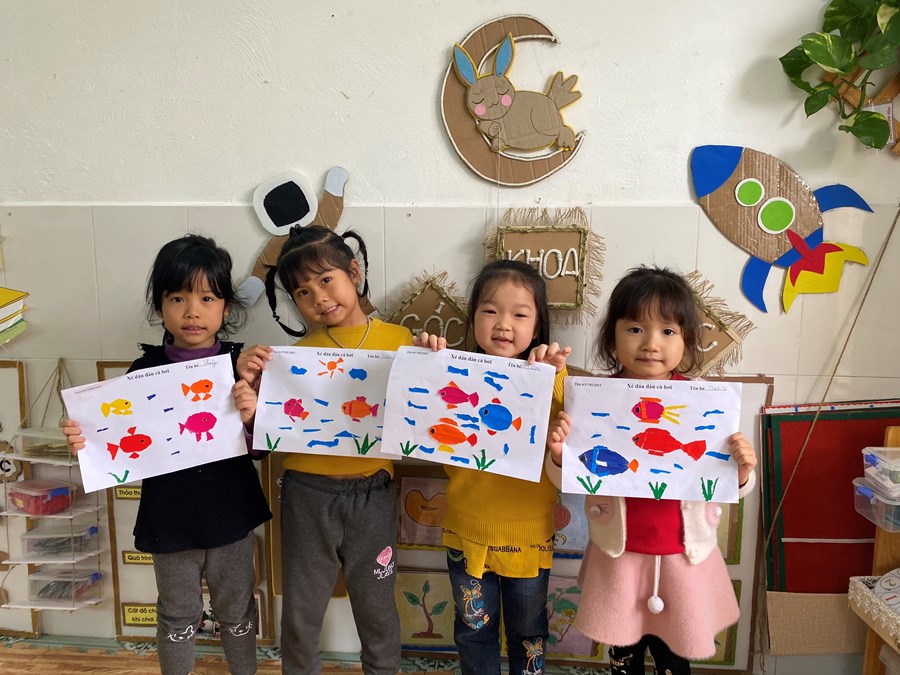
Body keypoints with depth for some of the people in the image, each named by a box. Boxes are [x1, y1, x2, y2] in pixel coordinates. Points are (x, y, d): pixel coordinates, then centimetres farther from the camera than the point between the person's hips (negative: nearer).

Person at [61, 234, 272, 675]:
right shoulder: (144, 372, -10)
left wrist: (251, 416, -26)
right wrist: (86, 442, -21)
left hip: (230, 514, 0)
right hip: (170, 518, 0)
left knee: (237, 610, 21)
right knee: (177, 617, 21)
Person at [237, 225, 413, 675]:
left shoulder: (400, 341, -4)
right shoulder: (296, 353, -1)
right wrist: (252, 384, -16)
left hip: (373, 493, -1)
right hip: (308, 493, 1)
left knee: (376, 605, 18)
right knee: (301, 608, 18)